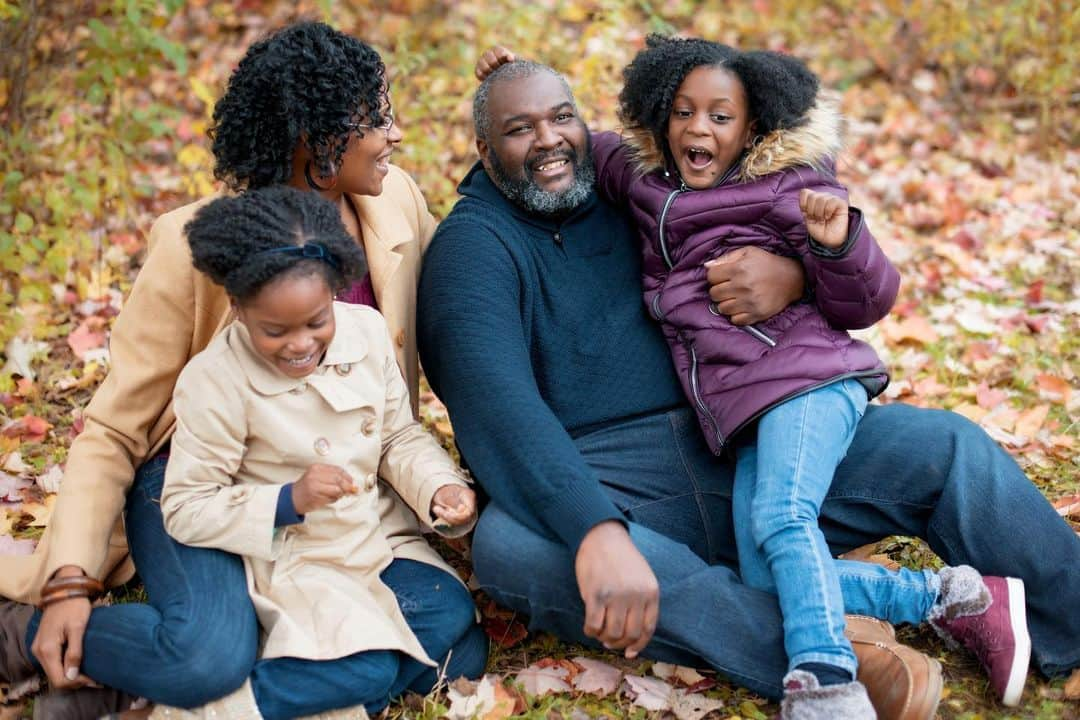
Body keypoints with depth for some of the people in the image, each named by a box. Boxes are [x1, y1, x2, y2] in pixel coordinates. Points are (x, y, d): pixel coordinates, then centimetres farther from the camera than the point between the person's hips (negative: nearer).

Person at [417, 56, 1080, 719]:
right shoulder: (475, 243, -4)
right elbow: (492, 402, -22)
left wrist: (791, 272, -12)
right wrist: (597, 533, -39)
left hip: (741, 444, 5)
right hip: (604, 487, -4)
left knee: (946, 447, -9)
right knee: (509, 545, -38)